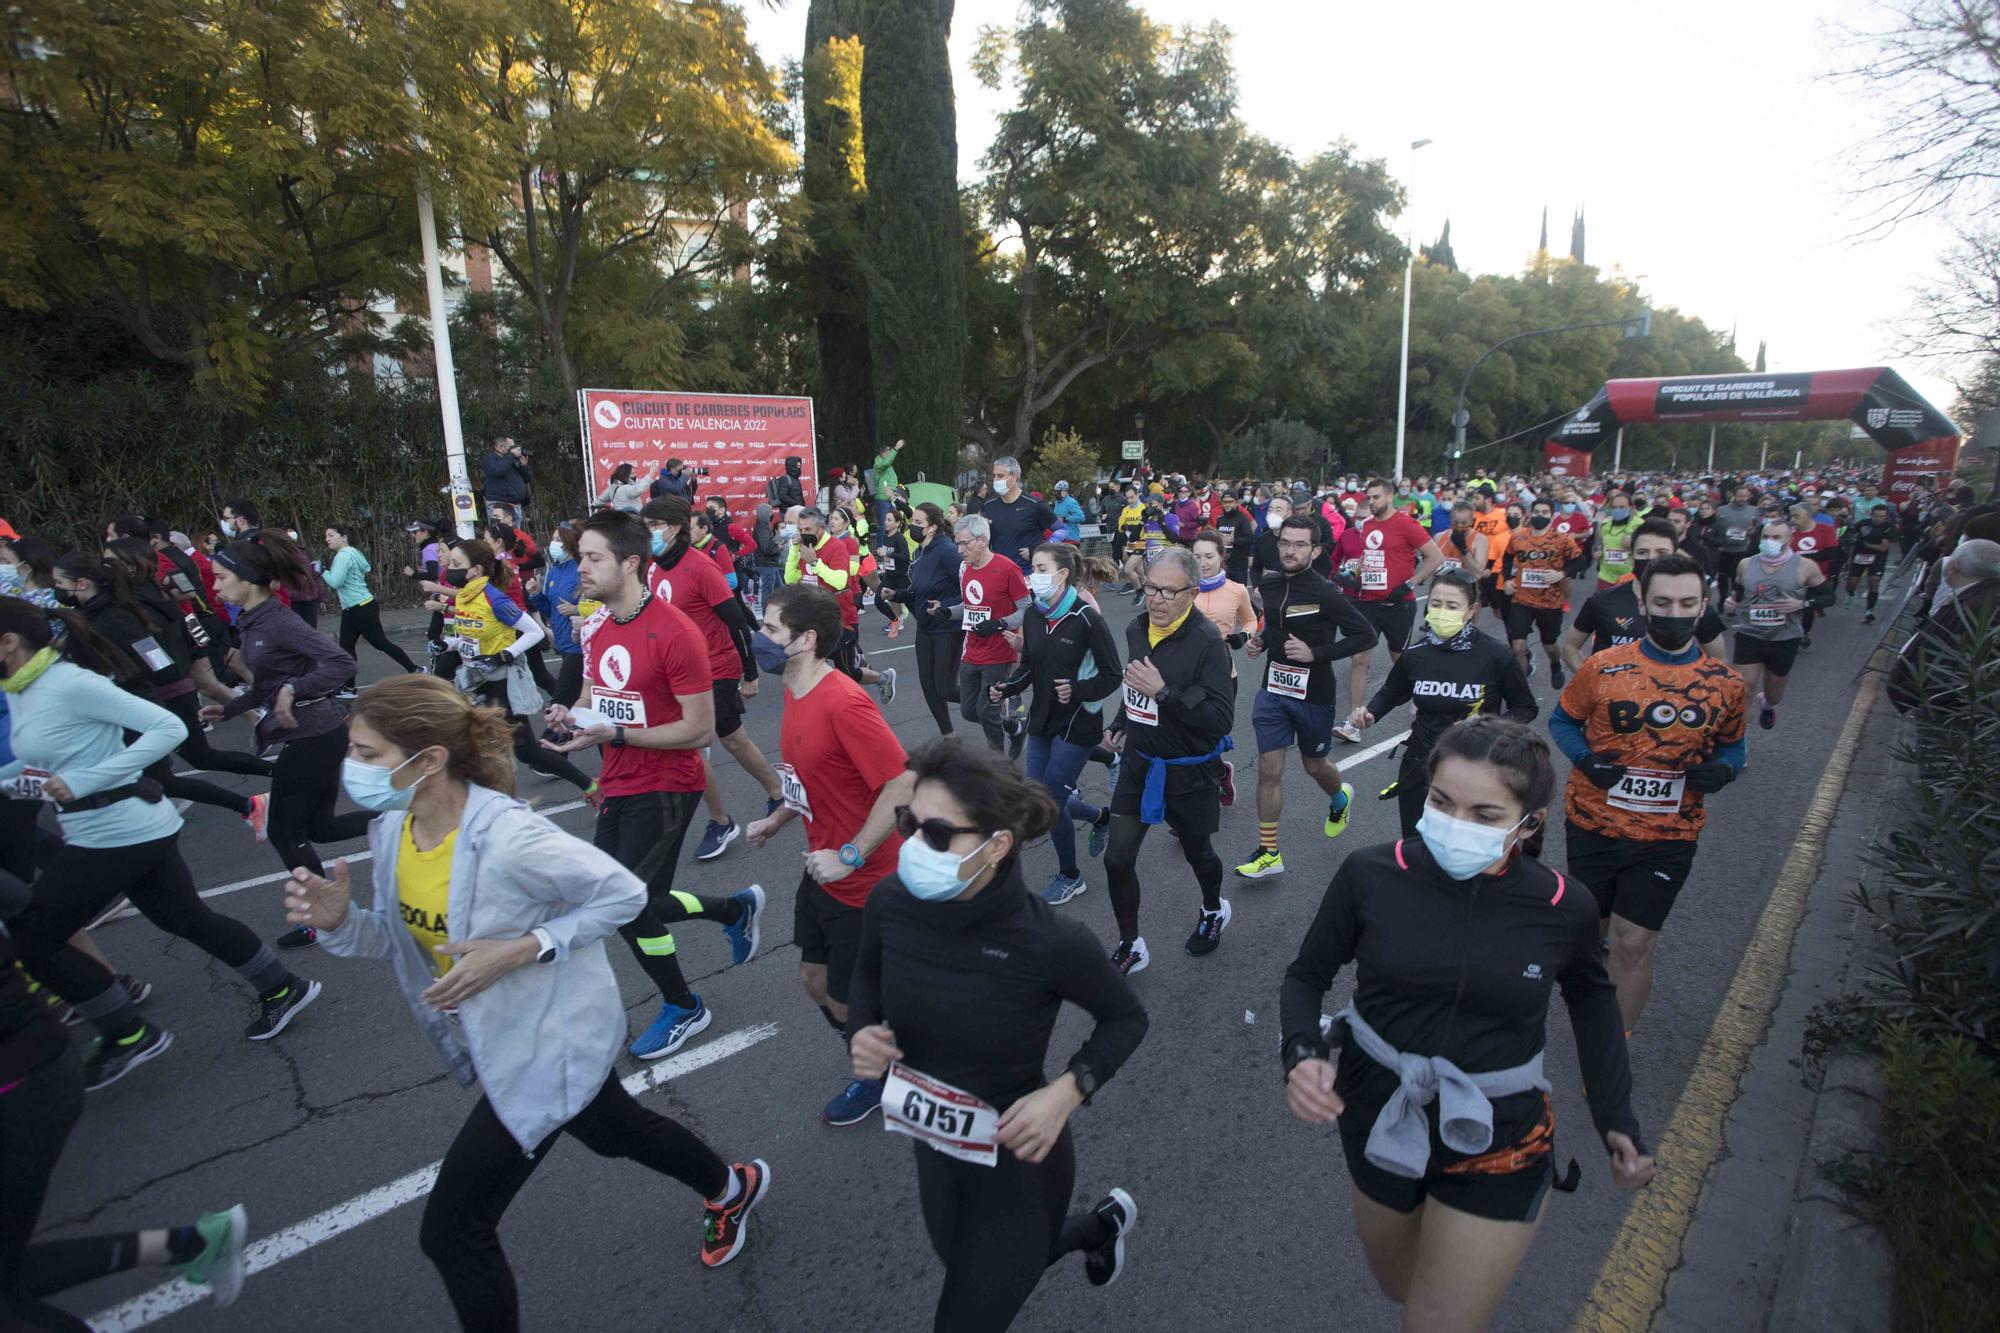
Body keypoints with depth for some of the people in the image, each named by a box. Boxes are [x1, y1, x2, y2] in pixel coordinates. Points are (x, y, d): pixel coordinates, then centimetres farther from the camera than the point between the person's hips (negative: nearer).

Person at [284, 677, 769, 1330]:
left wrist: (521, 950, -29)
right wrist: (339, 920, -17)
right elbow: (399, 935, 3)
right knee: (614, 1131, 29)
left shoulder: (510, 837, -33)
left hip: (550, 1043, -8)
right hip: (494, 1040, 8)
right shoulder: (393, 827, -8)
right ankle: (732, 1188, 56)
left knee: (453, 1231, 3)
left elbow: (624, 893, -23)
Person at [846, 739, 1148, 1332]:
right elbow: (867, 976, 3)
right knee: (979, 1273, 32)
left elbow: (1126, 1017, -11)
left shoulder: (1051, 943, -32)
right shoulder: (890, 902, -20)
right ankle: (1105, 1222, 57)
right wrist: (860, 1033, -16)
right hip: (933, 1151, 6)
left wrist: (1066, 1092, -25)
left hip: (1020, 1163, -5)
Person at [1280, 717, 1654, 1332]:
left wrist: (1615, 1117, 2)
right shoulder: (1371, 874, -20)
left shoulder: (1562, 907, -16)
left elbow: (1591, 996, 6)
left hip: (1496, 1141, -1)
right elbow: (1307, 976, -7)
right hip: (1379, 1118, 2)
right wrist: (1302, 1052, -26)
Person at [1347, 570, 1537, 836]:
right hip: (1420, 767, 3)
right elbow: (1391, 693, 16)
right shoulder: (1415, 654, -3)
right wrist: (1369, 714, -4)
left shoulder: (1495, 656, -12)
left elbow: (1526, 708, 0)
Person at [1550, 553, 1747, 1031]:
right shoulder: (1602, 668, -9)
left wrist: (1723, 770, -10)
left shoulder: (1725, 684, -3)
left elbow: (1732, 745, 12)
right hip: (1593, 824, 0)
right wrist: (1585, 759, -15)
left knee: (1633, 945, 1)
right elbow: (1562, 721, 3)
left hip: (1668, 836, 0)